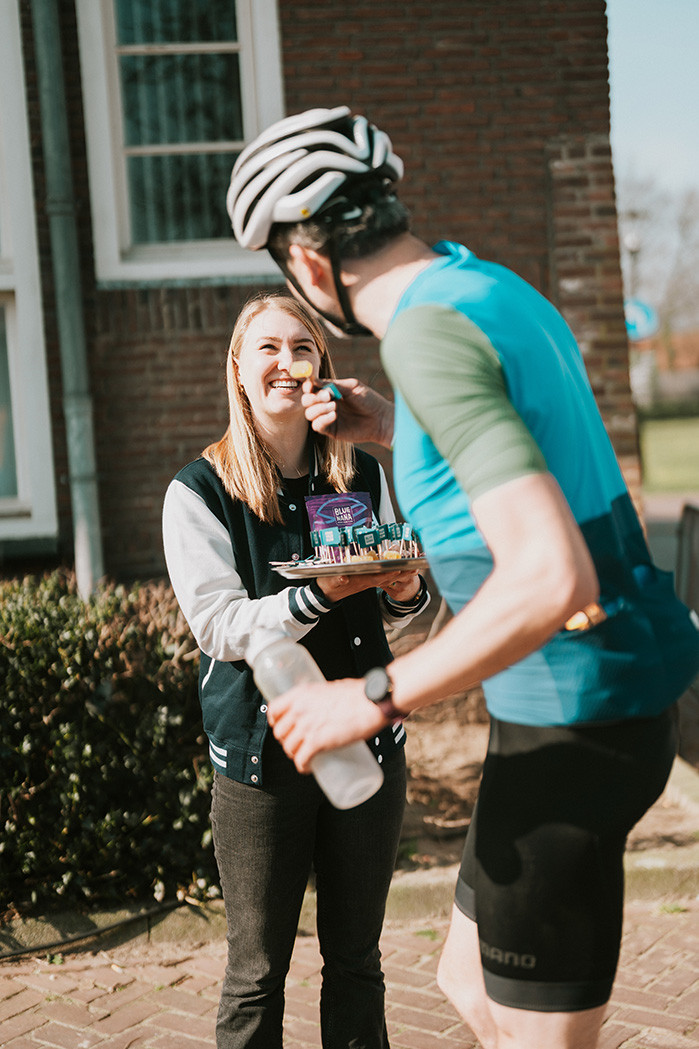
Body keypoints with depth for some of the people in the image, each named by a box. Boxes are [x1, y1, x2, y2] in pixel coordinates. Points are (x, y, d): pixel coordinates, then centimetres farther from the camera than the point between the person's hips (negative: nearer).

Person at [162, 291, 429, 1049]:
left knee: (356, 961, 13)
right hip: (261, 751, -3)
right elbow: (220, 627, -13)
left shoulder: (362, 475, 6)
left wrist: (405, 592, -10)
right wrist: (321, 594, -27)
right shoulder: (199, 491, -5)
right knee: (257, 971, 6)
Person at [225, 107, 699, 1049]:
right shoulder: (498, 288, 9)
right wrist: (391, 430, 17)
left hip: (570, 722, -10)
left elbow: (551, 575, -31)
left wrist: (376, 699, -22)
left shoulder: (428, 329, -21)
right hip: (622, 693, 10)